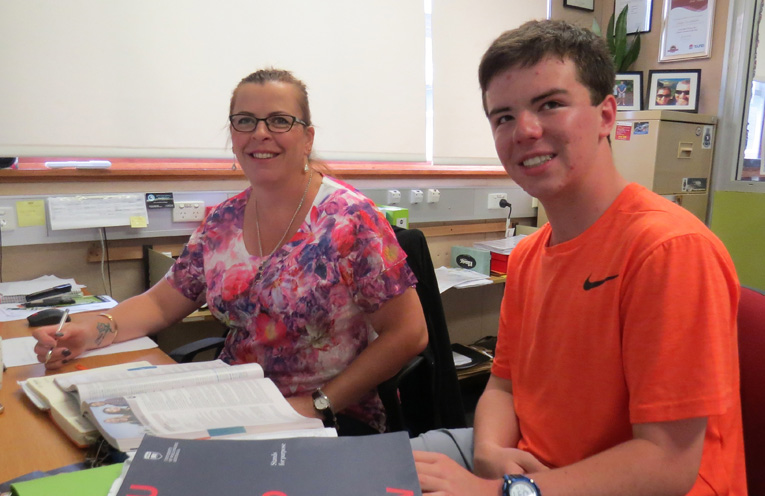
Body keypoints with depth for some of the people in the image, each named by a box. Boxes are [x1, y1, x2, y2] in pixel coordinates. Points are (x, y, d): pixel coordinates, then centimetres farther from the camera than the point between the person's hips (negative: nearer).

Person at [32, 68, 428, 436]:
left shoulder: (350, 220, -14)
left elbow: (408, 334, -13)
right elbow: (161, 303, 12)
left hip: (336, 419, -5)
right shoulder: (223, 223, 4)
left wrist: (320, 404, -17)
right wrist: (92, 331, -8)